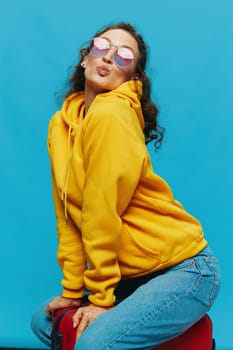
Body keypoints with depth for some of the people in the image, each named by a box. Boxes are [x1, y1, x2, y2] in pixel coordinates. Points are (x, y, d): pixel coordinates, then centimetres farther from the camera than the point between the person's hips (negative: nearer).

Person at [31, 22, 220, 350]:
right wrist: (72, 290, 5)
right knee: (45, 321, 12)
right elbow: (67, 214, 5)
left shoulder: (111, 114, -19)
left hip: (184, 269, -7)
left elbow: (102, 213, -19)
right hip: (134, 272, 8)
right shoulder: (60, 123, 4)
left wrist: (102, 298, -13)